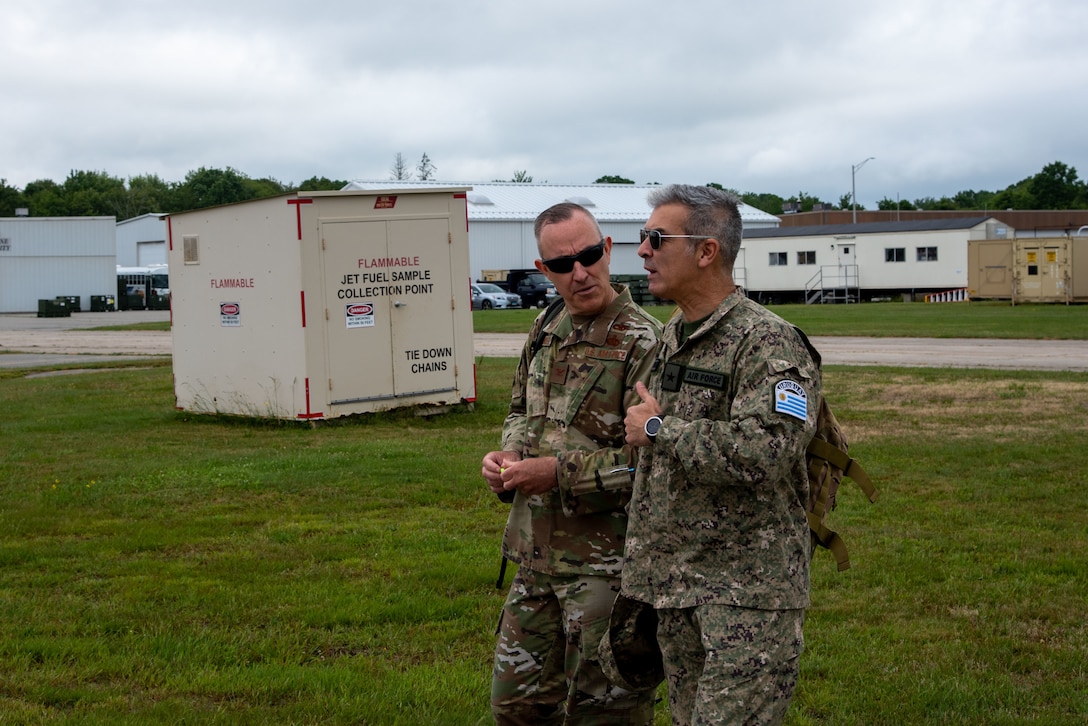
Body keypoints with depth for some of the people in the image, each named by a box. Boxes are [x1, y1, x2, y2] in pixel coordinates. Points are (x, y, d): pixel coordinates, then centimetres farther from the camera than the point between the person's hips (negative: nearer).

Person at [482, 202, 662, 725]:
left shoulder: (642, 342, -15)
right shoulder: (544, 333, 9)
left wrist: (561, 473, -20)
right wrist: (510, 453, 3)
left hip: (606, 562, -8)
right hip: (536, 556, 8)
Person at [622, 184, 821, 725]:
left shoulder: (766, 342, -15)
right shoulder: (669, 338, 13)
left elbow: (764, 451, -30)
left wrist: (658, 428, -17)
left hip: (749, 585, -8)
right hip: (674, 584, 9)